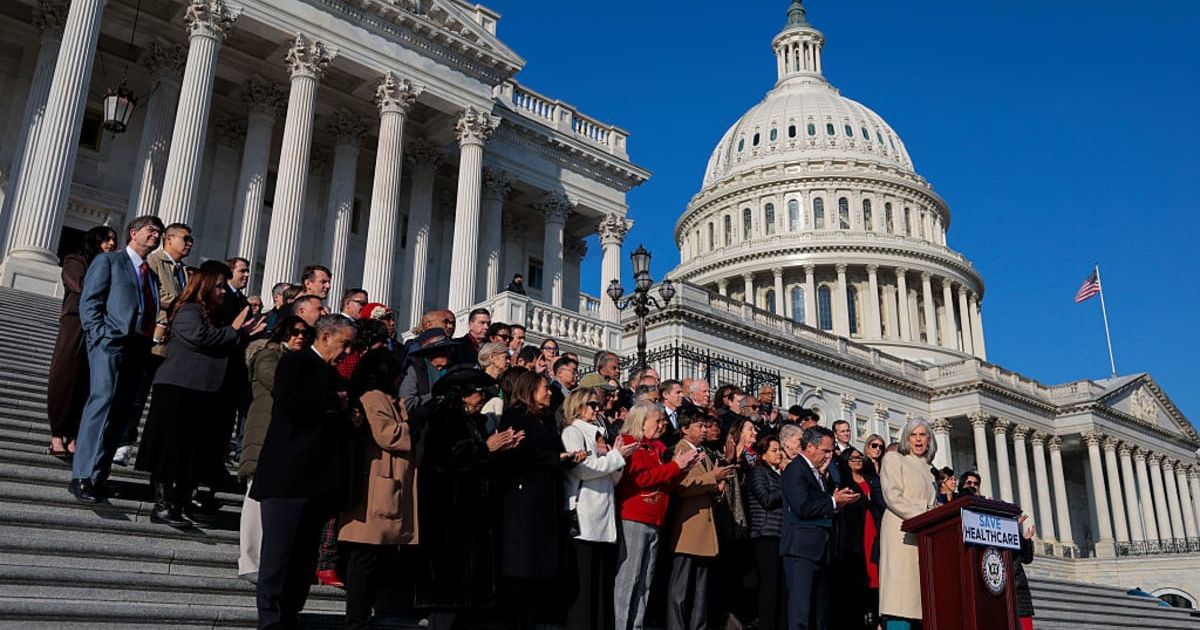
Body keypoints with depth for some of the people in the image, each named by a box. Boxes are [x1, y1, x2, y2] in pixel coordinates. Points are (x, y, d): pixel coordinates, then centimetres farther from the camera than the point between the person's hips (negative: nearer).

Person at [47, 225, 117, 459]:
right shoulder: (75, 262, 10)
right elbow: (81, 286, -9)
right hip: (76, 327, -3)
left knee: (87, 385, 0)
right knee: (65, 379, -3)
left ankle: (73, 437, 2)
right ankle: (57, 435, 2)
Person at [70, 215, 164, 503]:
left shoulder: (152, 272, 25)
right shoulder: (108, 260, 9)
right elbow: (89, 301, -1)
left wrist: (154, 343, 5)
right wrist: (101, 336, -12)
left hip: (140, 348, 6)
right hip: (111, 343, -6)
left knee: (122, 412, 2)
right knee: (103, 401, -18)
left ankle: (97, 476, 7)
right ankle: (82, 477, -18)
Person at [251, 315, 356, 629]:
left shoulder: (332, 374, 21)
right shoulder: (296, 362, -2)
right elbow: (291, 405, -18)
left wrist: (345, 410, 5)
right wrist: (333, 403, -8)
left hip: (319, 478, 8)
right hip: (289, 476, -8)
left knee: (305, 555, 9)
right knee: (280, 553, -4)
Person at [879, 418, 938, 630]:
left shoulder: (926, 470, 28)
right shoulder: (893, 459, 8)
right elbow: (893, 497, -5)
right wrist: (923, 519, -13)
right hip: (902, 535, -6)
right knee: (901, 598, -15)